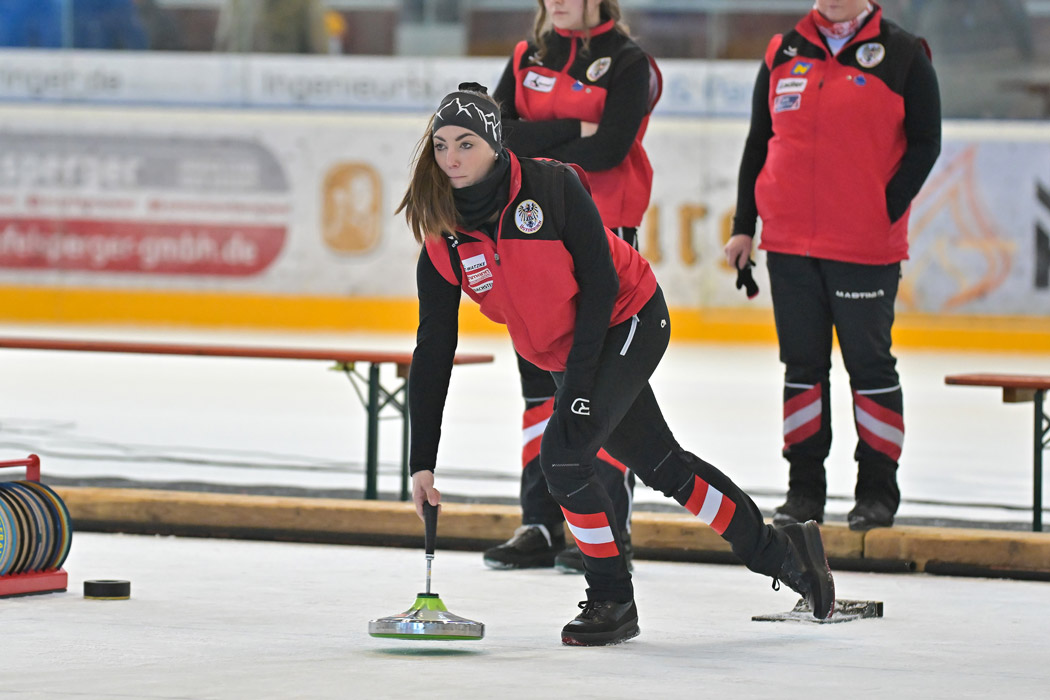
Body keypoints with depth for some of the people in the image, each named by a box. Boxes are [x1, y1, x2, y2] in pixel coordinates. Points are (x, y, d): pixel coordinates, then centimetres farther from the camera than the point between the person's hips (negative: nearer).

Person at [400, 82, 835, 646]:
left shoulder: (552, 186, -22)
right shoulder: (443, 245, -9)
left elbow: (601, 282, -18)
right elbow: (433, 354, -7)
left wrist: (579, 380, -23)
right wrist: (422, 461, -11)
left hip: (630, 325, -6)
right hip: (559, 354, 6)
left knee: (561, 455, -21)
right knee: (660, 466, 12)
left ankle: (613, 601, -5)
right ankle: (779, 551, 30)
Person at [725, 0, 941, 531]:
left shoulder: (902, 54, -1)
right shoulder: (783, 54, 10)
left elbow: (924, 143, -3)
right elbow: (759, 143, 14)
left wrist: (886, 211, -13)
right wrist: (744, 226, 9)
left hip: (866, 247, -4)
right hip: (789, 241, 4)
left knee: (869, 363, 1)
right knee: (802, 363, 7)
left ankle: (878, 489, 11)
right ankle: (804, 488, 15)